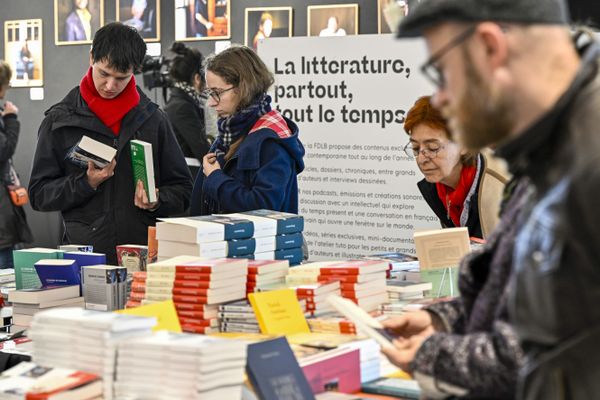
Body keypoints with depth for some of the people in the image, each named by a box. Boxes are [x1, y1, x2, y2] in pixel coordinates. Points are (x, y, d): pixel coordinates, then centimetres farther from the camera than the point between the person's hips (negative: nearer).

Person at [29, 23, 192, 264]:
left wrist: (157, 202, -6)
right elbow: (39, 194, 6)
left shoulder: (153, 119, 9)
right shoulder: (60, 120, 7)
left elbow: (182, 190, 13)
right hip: (84, 253, 0)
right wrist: (87, 182, -8)